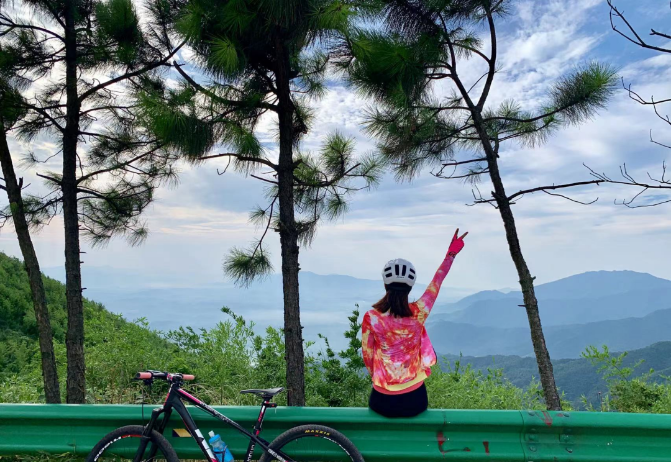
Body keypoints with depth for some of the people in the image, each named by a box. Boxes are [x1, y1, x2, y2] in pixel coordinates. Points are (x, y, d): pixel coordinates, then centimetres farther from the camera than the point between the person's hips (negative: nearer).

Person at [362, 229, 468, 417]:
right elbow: (436, 283, 0)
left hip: (383, 402, -1)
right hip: (415, 400, 1)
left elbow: (367, 356, -5)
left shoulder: (371, 318, -17)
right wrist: (451, 254, 14)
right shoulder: (418, 313, -14)